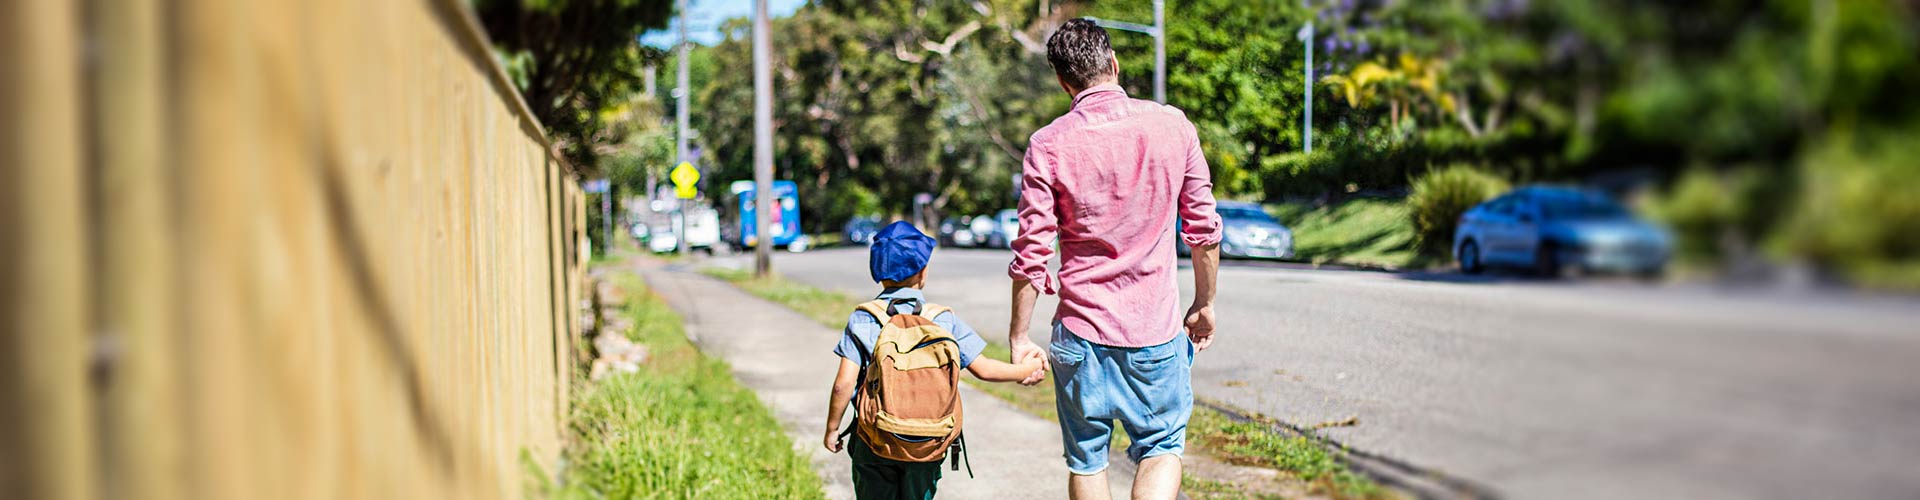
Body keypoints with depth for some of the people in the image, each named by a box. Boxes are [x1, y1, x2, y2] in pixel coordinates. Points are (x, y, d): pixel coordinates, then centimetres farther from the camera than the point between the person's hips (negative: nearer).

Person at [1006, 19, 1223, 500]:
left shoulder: (1048, 145, -8)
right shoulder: (1172, 125, -3)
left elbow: (1032, 253, -9)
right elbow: (1203, 229, 2)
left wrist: (1018, 336, 2)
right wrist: (1204, 303, 16)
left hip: (1081, 330, 0)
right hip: (1156, 328, 1)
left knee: (1086, 460, 15)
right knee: (1162, 448, 14)